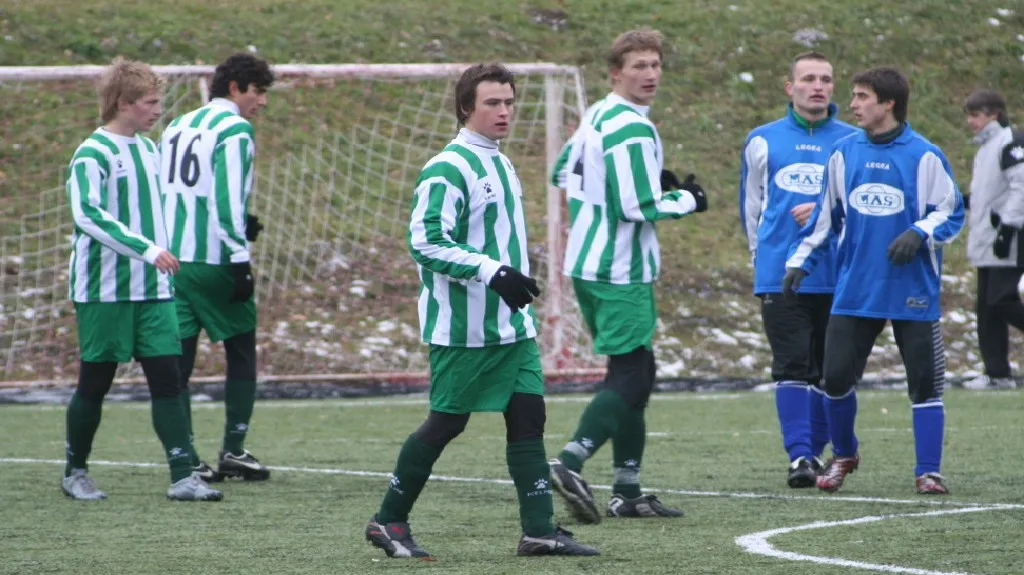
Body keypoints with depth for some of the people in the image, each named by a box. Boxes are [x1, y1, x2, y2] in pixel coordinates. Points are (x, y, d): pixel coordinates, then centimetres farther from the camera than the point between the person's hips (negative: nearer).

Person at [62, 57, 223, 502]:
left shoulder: (149, 149, 13)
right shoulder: (93, 154, -12)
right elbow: (87, 214, -26)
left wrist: (160, 263, 21)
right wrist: (146, 249, -31)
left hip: (152, 290, 6)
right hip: (104, 292, -6)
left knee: (166, 377, -3)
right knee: (95, 382, 3)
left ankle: (183, 477, -6)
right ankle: (75, 473, 19)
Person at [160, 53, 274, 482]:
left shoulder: (177, 128, 16)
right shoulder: (234, 129, -7)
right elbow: (228, 197, -16)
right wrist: (240, 258, -15)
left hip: (171, 260, 6)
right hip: (213, 262, -6)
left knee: (177, 363, 5)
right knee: (241, 353, 9)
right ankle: (234, 450, 5)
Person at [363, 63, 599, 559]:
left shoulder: (501, 165, 15)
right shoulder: (447, 169, -14)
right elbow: (425, 242, -22)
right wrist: (492, 272, -27)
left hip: (511, 325, 8)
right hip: (463, 327, -8)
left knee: (528, 414, -1)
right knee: (446, 422, -1)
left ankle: (539, 530, -2)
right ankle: (389, 521, 13)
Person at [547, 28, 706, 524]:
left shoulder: (596, 117, 12)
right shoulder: (632, 129, -17)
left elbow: (564, 175, 23)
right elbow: (639, 207, -21)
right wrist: (688, 200, -4)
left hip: (587, 265, 10)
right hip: (620, 272, -10)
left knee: (633, 373, 14)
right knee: (631, 377, -9)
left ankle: (627, 492, 15)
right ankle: (570, 463, -21)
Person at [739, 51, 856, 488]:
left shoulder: (852, 141, 6)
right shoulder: (763, 141, 11)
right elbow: (750, 205, 20)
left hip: (836, 276, 0)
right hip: (780, 275, 0)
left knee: (828, 370, 5)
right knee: (792, 366, -8)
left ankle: (816, 450, 16)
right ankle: (799, 456, -9)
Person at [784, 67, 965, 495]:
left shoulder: (924, 156, -4)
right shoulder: (844, 153, 7)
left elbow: (951, 214, -1)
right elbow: (826, 215, 17)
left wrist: (920, 234, -19)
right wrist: (800, 262, 12)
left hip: (913, 294, -3)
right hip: (855, 292, 3)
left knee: (925, 383, -1)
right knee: (836, 377, -1)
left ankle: (928, 471, 9)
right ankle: (843, 455, 23)